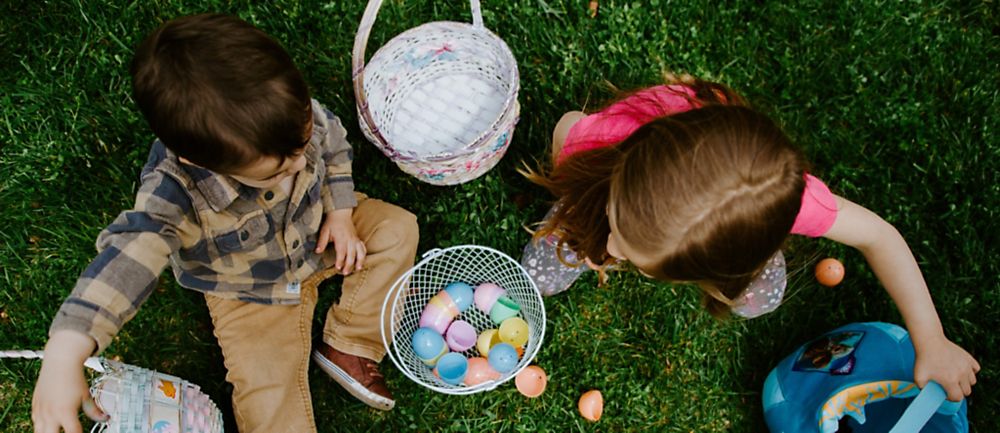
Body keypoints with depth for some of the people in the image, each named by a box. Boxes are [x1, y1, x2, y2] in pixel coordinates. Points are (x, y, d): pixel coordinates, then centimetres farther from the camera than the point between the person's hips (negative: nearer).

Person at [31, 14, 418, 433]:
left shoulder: (297, 116, -28)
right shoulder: (174, 193, -40)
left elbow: (334, 148, -5)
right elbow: (129, 255, -49)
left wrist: (340, 214, -12)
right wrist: (64, 355, -59)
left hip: (317, 233, 5)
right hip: (250, 291, -4)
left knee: (397, 228, -6)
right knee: (267, 389, -13)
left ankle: (349, 348, -4)